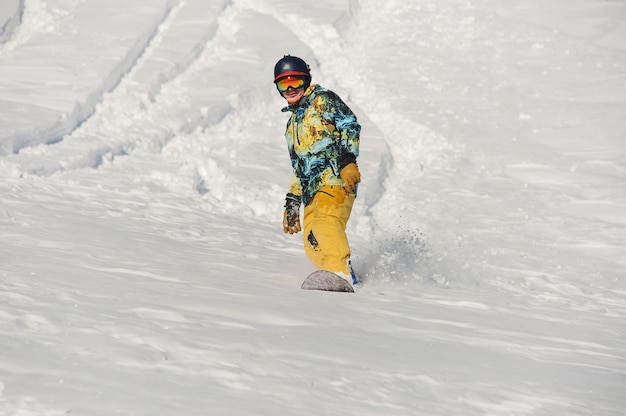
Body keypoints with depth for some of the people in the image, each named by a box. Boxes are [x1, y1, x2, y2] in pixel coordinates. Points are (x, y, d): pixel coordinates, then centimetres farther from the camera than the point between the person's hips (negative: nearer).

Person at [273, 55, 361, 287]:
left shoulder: (322, 100, 11)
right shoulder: (293, 124, 33)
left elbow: (350, 125, -4)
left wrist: (348, 159, -19)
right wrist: (292, 203, 29)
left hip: (336, 177, -8)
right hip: (312, 190, 8)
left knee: (326, 220, -32)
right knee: (313, 247, -11)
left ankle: (342, 274, -45)